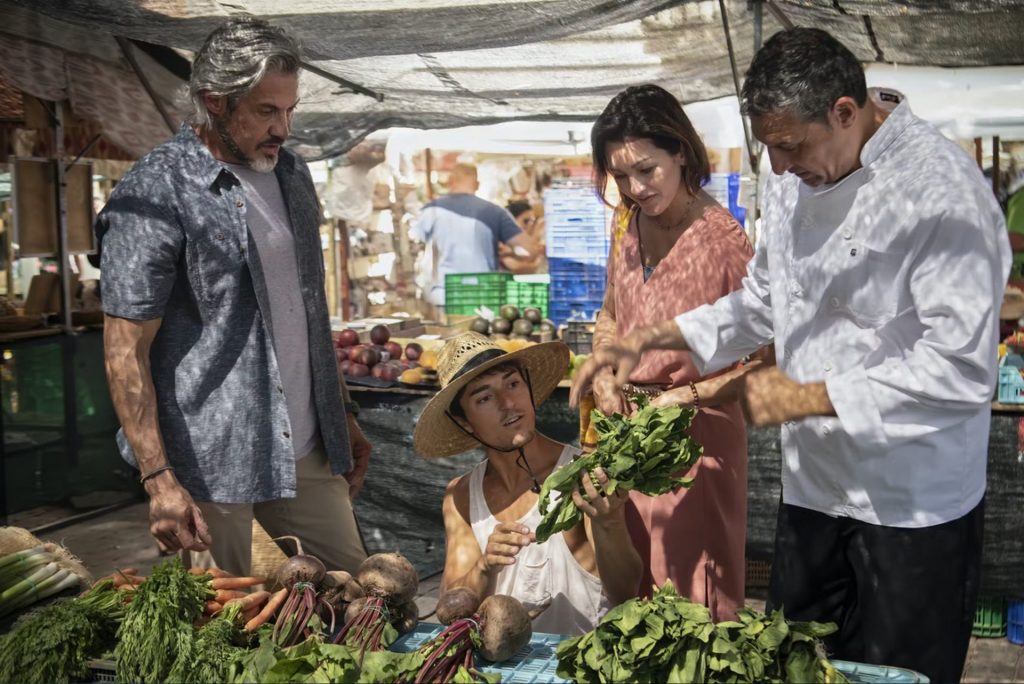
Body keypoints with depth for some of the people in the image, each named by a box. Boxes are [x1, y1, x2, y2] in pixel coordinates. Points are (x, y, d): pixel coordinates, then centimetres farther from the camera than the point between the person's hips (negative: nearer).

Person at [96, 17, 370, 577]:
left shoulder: (291, 174, 10)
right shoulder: (152, 197, -12)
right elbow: (125, 352, -13)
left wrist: (343, 416, 17)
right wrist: (158, 479, -18)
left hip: (305, 448, 7)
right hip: (210, 464, -6)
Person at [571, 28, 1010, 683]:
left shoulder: (941, 191, -19)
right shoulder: (795, 181, 6)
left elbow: (962, 368, -24)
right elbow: (763, 302, 18)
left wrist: (811, 398, -19)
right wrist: (647, 340, 6)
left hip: (913, 503, -7)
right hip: (813, 486, 7)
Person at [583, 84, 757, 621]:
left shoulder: (721, 238, -18)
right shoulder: (628, 223, 3)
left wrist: (692, 395, -26)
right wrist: (604, 374, -1)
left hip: (696, 430, -6)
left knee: (694, 585, 7)